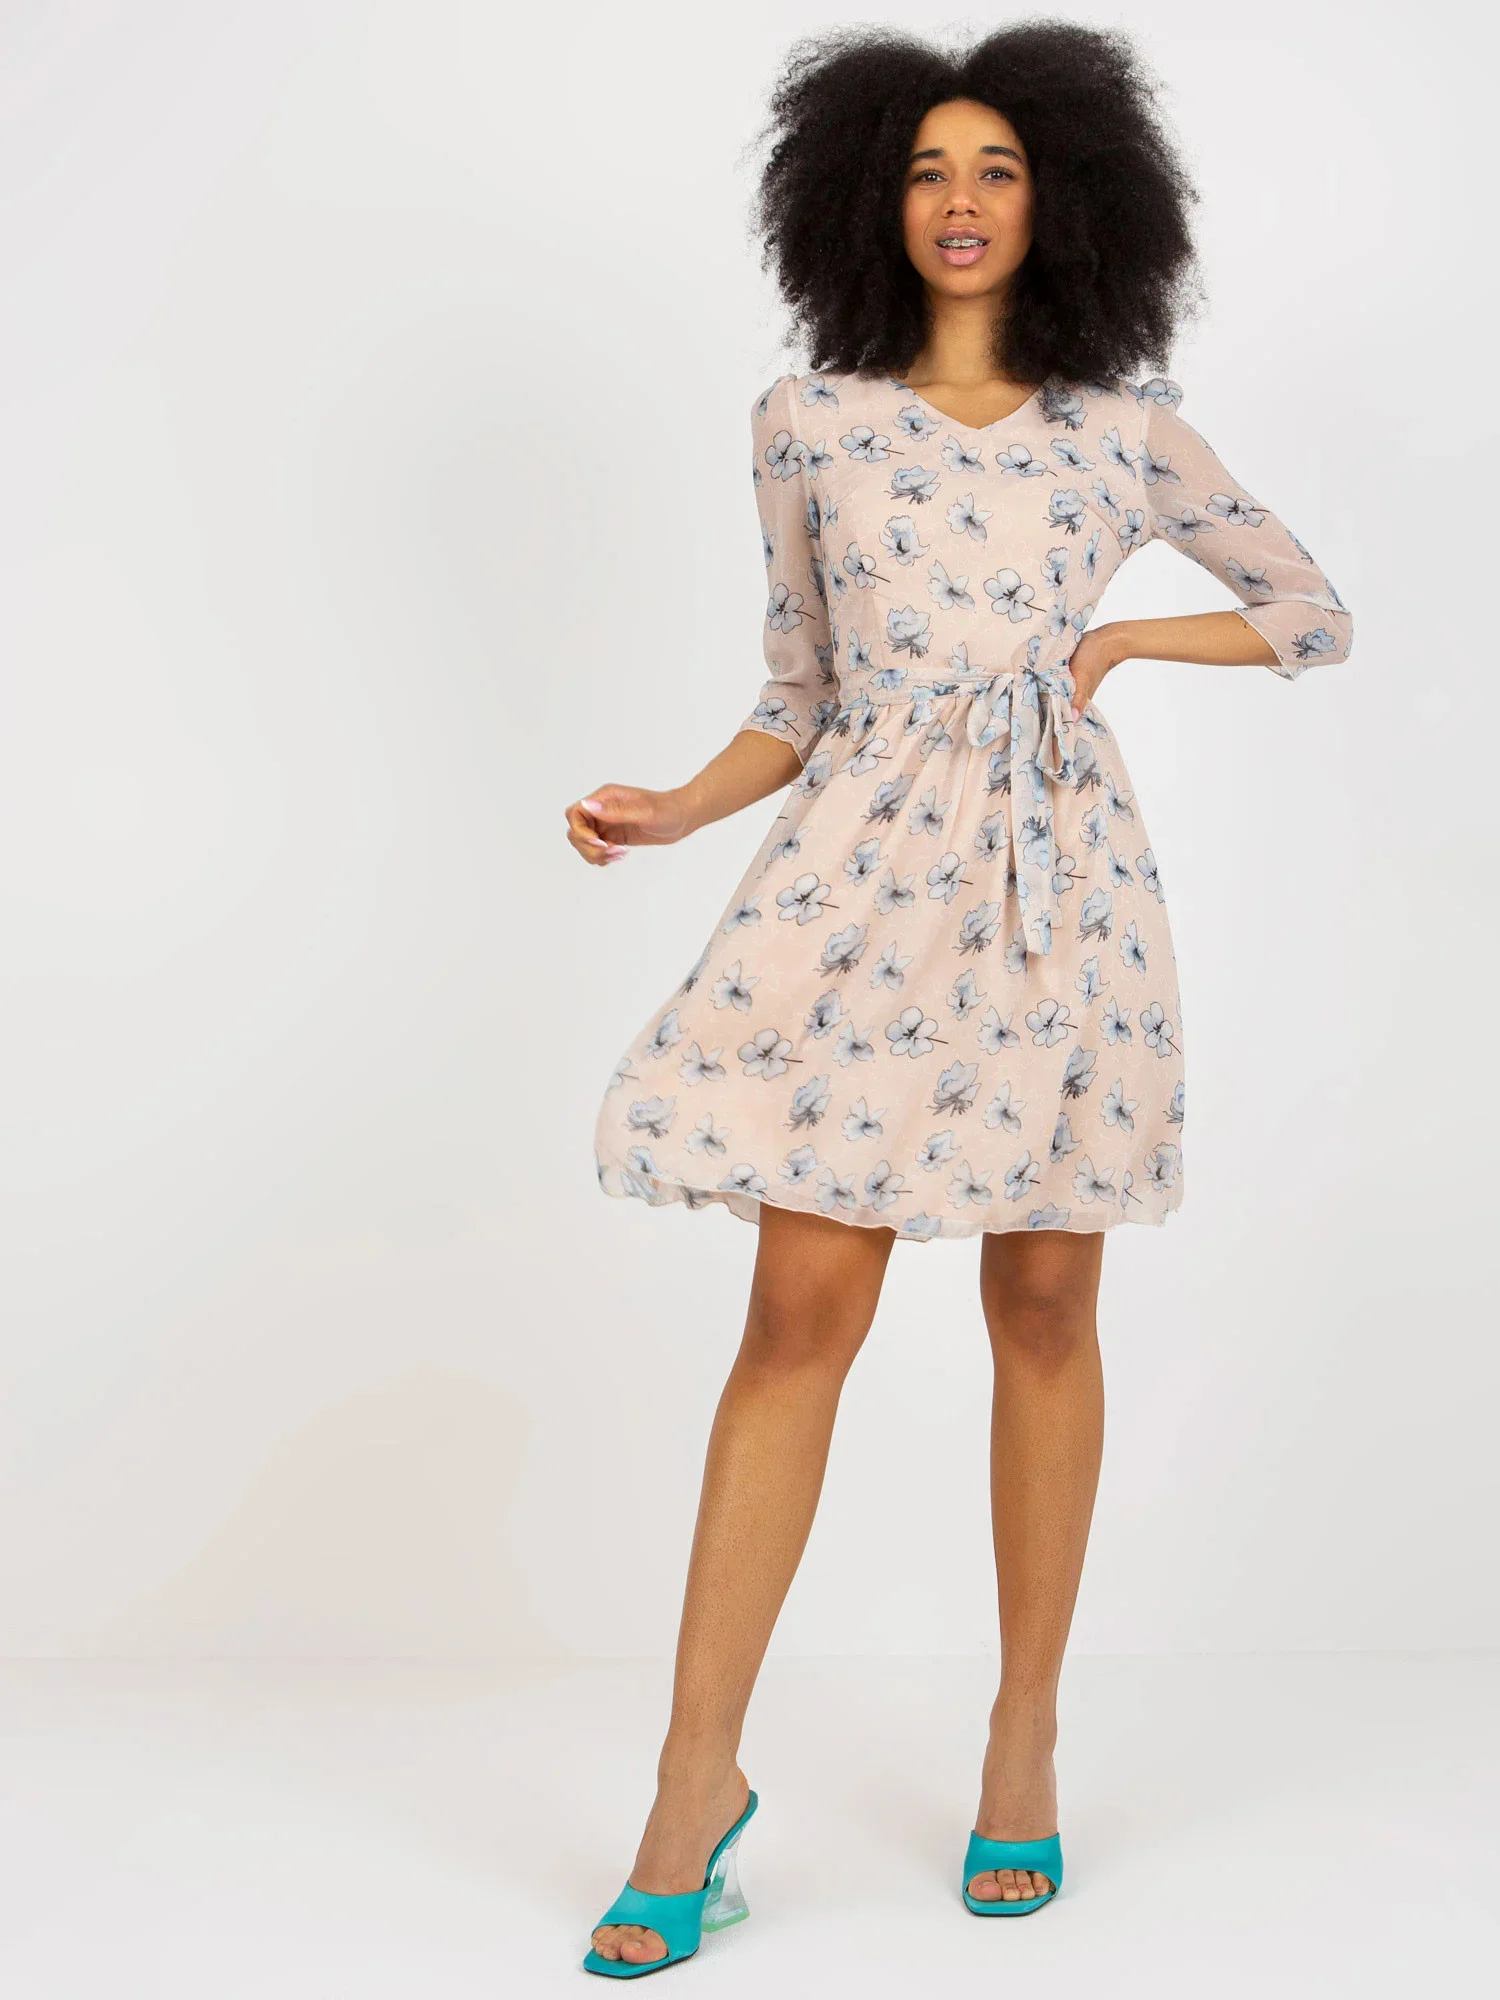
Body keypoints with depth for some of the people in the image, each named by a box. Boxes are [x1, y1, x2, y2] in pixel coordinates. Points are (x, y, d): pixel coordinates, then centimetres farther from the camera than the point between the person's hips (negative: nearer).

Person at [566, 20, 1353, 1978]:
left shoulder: (1121, 424, 9)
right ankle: (701, 1776, 2)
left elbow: (1314, 611, 16)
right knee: (801, 1314, -6)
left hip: (1057, 872, 1)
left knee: (1045, 1311, 5)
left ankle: (1027, 1737, 20)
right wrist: (669, 811, -3)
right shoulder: (808, 421, 9)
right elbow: (800, 694, 13)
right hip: (863, 863, 0)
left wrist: (1117, 634, 3)